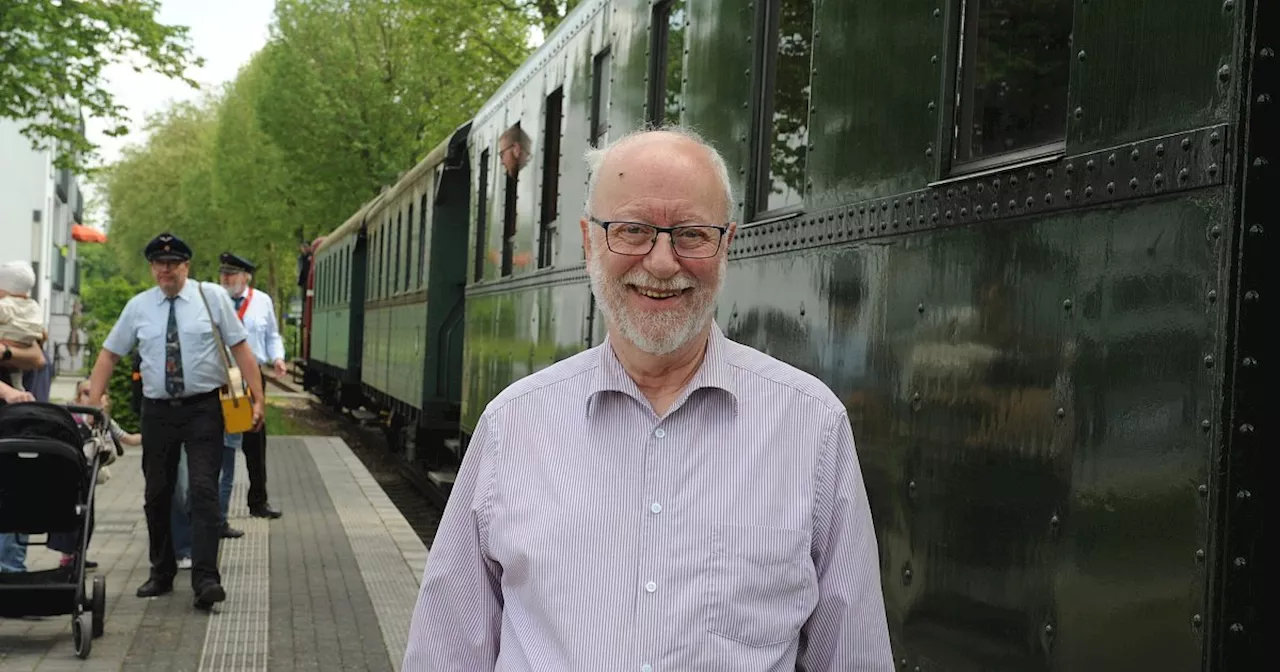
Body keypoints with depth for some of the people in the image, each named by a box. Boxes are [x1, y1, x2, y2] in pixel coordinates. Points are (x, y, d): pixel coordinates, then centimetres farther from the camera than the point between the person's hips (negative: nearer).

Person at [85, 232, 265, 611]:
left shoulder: (212, 297, -1)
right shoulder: (138, 307, 5)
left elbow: (240, 348, -1)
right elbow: (109, 354, 10)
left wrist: (257, 398, -7)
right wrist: (93, 404, 1)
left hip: (203, 408, -3)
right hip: (158, 410, 3)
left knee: (203, 491, -11)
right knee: (157, 494, 9)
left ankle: (205, 578, -13)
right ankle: (161, 574, 22)